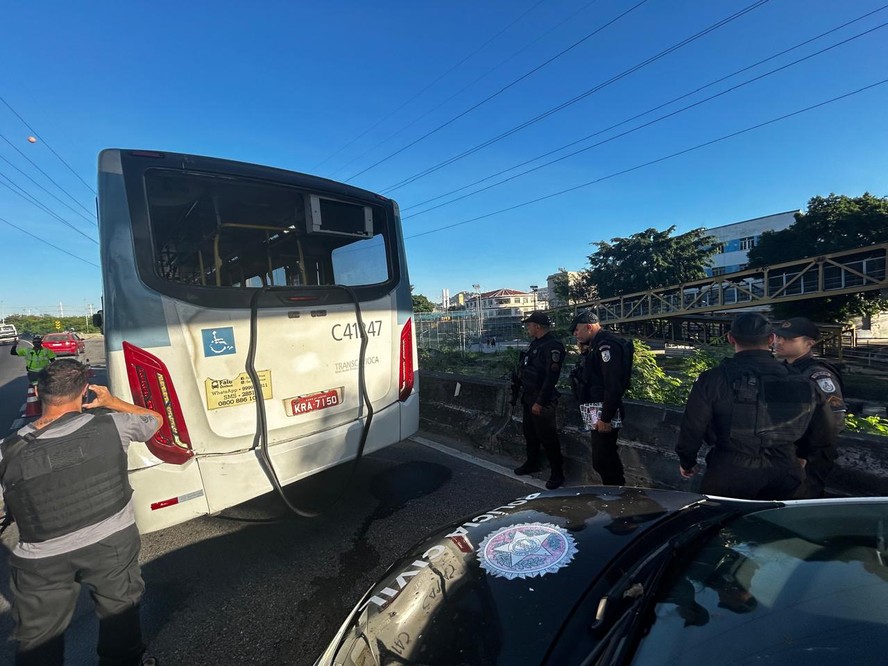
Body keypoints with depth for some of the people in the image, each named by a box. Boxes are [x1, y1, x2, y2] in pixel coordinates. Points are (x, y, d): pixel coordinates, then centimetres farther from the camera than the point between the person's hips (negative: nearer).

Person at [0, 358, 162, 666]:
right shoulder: (111, 426, -15)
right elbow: (155, 419, 6)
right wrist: (111, 401, 14)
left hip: (42, 561, 0)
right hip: (113, 544, 0)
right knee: (119, 612, 25)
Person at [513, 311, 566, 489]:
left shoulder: (552, 346, -18)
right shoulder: (535, 343, 11)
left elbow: (551, 377, -23)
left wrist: (540, 402, -23)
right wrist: (524, 393, 15)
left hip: (542, 400, -9)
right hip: (529, 397, 9)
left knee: (547, 436, 0)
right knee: (530, 433, 20)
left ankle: (557, 473, 14)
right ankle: (532, 463, 37)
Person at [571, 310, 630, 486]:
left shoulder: (606, 344, -15)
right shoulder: (598, 344, 17)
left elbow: (613, 385, -23)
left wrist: (606, 417, -23)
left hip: (604, 413, -10)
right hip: (599, 413, 10)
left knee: (602, 461, -5)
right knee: (608, 458, 18)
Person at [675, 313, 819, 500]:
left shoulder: (712, 379, -18)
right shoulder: (796, 383, -5)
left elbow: (693, 428, -11)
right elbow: (803, 432, 8)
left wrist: (686, 461, 6)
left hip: (728, 476, -4)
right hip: (782, 478, 4)